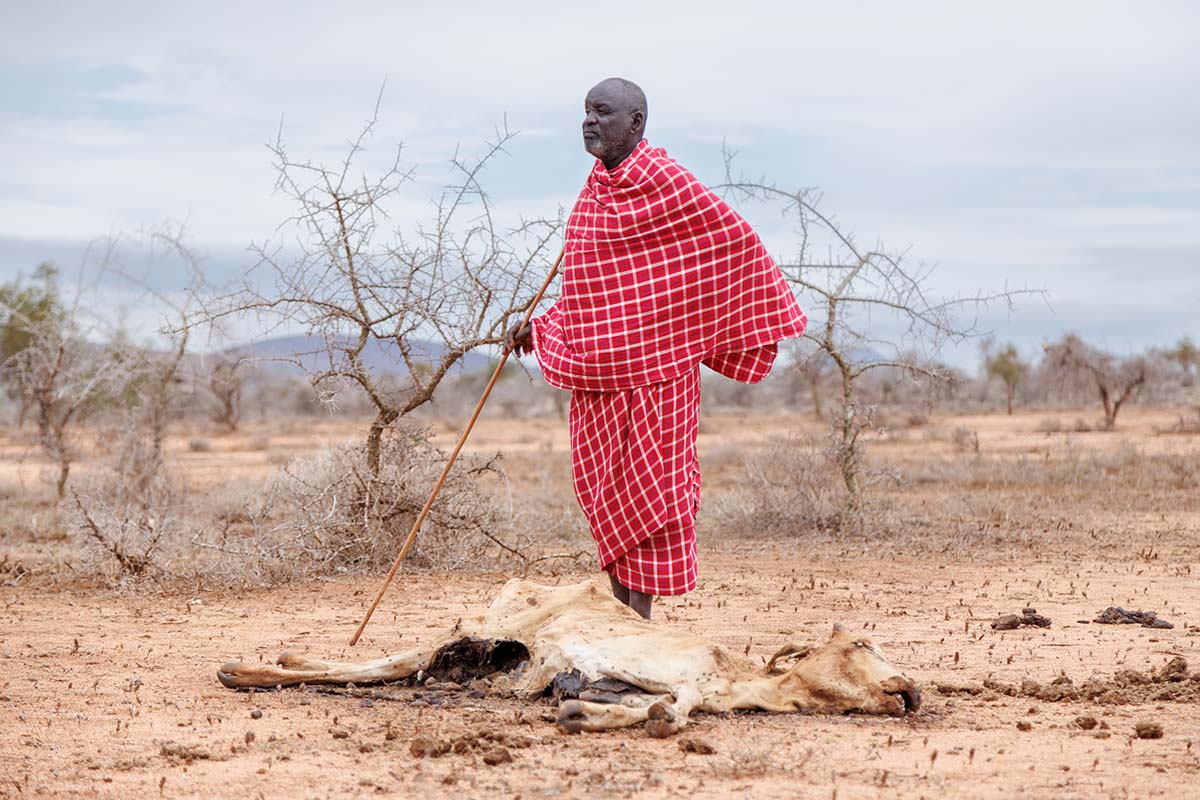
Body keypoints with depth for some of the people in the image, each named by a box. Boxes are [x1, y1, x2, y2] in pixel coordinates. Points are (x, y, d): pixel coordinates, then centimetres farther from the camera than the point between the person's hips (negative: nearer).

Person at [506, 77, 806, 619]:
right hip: (596, 372, 8)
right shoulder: (596, 187, 13)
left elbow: (735, 237, -6)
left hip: (651, 367, -8)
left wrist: (761, 320, 1)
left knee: (645, 487, -4)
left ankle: (640, 619, 1)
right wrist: (540, 327, 14)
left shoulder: (664, 182, -12)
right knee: (600, 490, 9)